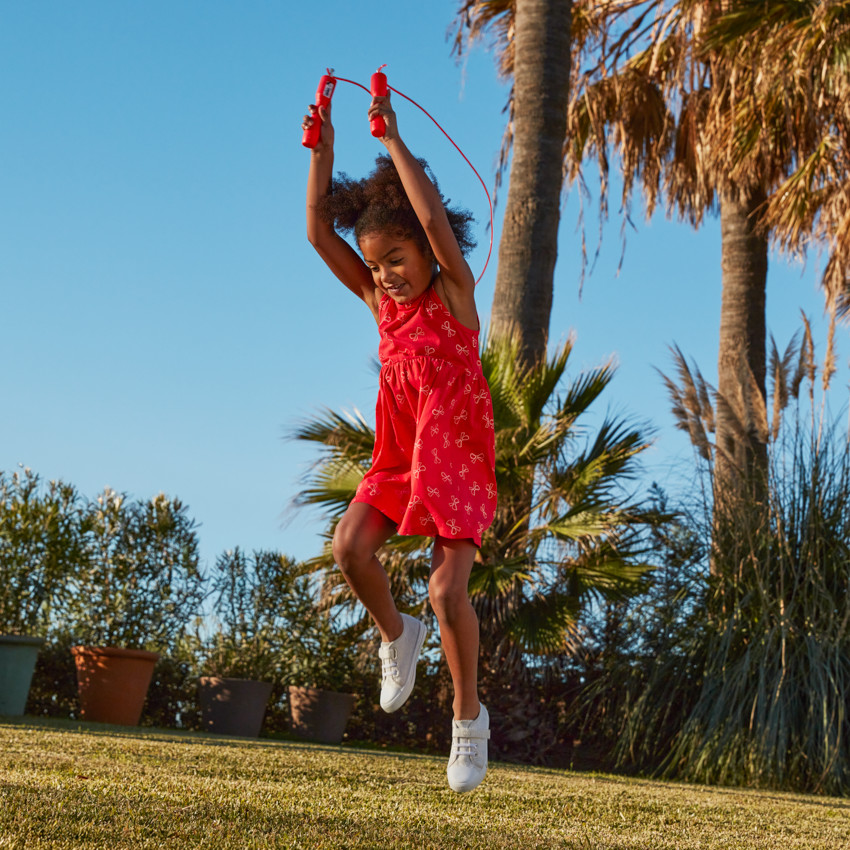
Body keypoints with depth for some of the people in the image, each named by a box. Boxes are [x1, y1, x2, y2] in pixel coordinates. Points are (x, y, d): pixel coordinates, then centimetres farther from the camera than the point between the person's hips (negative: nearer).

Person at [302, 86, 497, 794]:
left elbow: (434, 218, -23)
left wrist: (392, 140, -23)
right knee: (350, 545, -21)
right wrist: (322, 151, -11)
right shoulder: (379, 301, 5)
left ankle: (469, 716, 4)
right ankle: (396, 635, 9)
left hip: (459, 459, -5)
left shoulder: (455, 294, -8)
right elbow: (319, 231, -2)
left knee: (447, 588, -16)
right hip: (399, 457, 5)